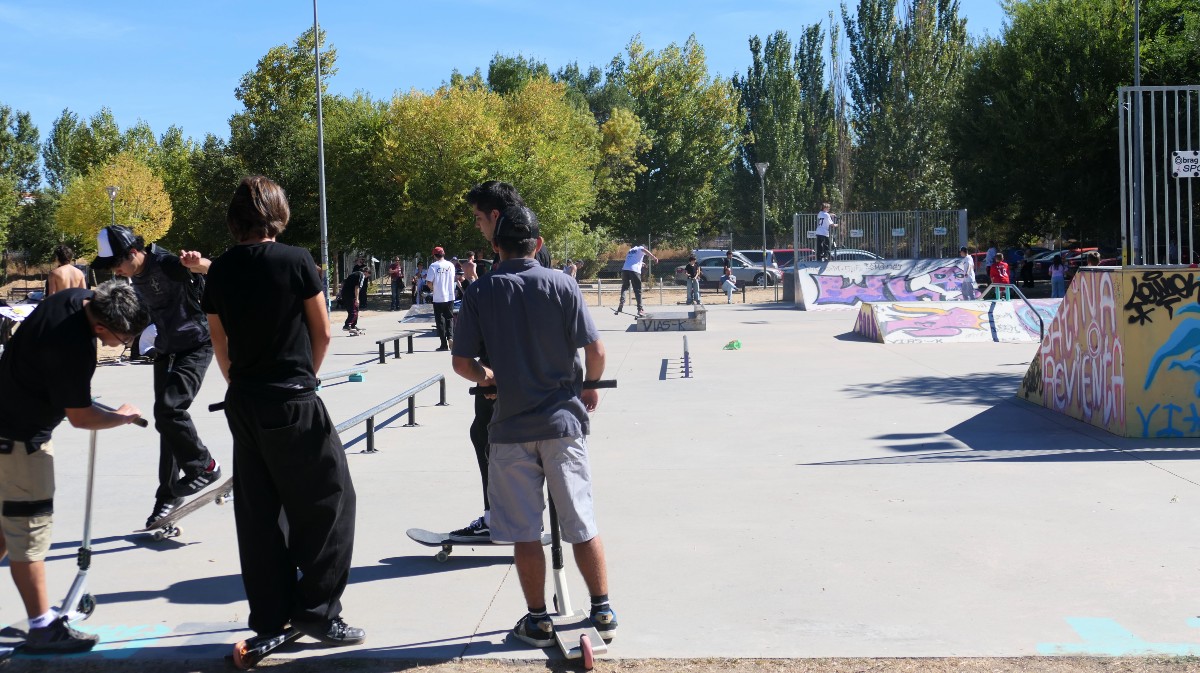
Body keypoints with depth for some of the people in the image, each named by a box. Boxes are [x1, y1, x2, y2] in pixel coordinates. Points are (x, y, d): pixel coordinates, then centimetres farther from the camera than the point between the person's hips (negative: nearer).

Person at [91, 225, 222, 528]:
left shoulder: (166, 264, -22)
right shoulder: (135, 276, 3)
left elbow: (206, 267, -44)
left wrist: (197, 263, -64)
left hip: (196, 346, -9)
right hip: (166, 349, 9)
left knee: (168, 409, -22)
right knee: (166, 420, 9)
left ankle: (204, 467, -2)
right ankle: (169, 495, 19)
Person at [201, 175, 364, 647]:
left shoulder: (220, 270, 4)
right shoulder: (295, 261, -9)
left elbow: (219, 342, 9)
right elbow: (322, 332, -2)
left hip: (243, 402, 6)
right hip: (293, 400, -5)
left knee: (258, 511, 11)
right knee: (328, 500, 4)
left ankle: (270, 617, 17)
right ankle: (318, 611, 3)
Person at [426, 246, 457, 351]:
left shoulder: (433, 266, -10)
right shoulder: (450, 265, 1)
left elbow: (429, 282, -13)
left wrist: (433, 288, 6)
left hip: (438, 298, -3)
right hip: (450, 297, 3)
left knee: (440, 320, 5)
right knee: (449, 318, 15)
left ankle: (444, 344, 6)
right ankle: (450, 337, -8)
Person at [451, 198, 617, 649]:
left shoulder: (480, 293, -3)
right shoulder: (561, 285, -4)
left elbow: (461, 361, -4)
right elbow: (595, 349, -8)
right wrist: (591, 386, 12)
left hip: (511, 426, 0)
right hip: (563, 420, 1)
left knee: (524, 531, 8)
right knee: (581, 522, 11)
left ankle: (537, 620, 15)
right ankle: (602, 612, 18)